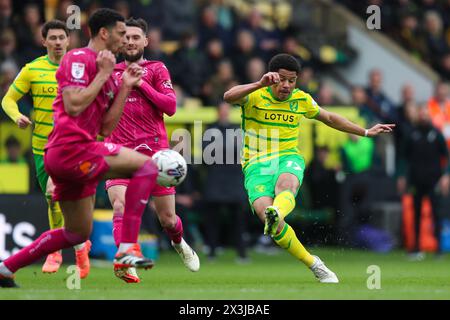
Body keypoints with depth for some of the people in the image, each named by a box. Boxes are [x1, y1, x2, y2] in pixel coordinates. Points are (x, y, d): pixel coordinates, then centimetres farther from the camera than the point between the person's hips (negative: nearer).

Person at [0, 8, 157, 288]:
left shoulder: (107, 73, 21)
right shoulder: (80, 58, -7)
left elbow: (106, 127, 16)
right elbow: (73, 105, -20)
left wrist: (125, 87, 11)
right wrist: (103, 75, -12)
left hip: (77, 154, 10)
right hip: (70, 147, -10)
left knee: (78, 233, 19)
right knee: (146, 166, -17)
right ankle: (128, 249, -22)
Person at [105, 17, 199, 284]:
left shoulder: (156, 69, 5)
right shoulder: (111, 72, 12)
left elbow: (171, 106, -7)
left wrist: (141, 83, -13)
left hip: (154, 151, -1)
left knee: (167, 219, 8)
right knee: (120, 206, -26)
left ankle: (179, 243, 41)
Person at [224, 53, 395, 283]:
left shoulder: (301, 100, 10)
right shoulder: (254, 96, -4)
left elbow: (329, 118, 28)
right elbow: (229, 97, -26)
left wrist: (365, 132, 31)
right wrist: (260, 84, -39)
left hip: (289, 158, 2)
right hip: (257, 163, -2)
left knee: (285, 186, -37)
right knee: (263, 211, -27)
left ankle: (276, 213, -73)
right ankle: (314, 265, -17)